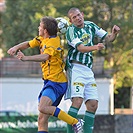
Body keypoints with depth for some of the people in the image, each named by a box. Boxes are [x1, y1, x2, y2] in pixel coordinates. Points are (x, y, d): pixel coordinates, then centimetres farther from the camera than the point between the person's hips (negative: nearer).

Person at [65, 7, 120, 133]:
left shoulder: (90, 26, 13)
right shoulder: (71, 30, -6)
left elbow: (108, 38, 14)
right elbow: (80, 48, -19)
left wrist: (114, 33, -9)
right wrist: (95, 47, -37)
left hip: (88, 70, 6)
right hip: (75, 67, -6)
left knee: (93, 104, 1)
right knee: (77, 101, -21)